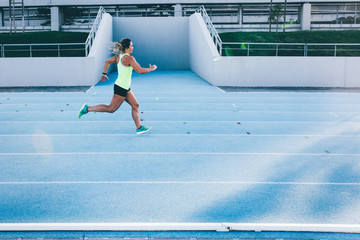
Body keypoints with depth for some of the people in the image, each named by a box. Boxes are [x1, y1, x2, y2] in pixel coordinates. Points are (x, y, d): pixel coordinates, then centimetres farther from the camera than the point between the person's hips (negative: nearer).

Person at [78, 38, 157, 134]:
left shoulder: (118, 56, 7)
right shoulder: (129, 58, -19)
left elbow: (107, 62, 16)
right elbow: (140, 71, -21)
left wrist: (104, 74, 25)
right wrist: (152, 69, -6)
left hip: (125, 88, 10)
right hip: (121, 88, -10)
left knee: (135, 105, 10)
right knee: (111, 109, 0)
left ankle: (139, 127, 13)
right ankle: (87, 109, 6)